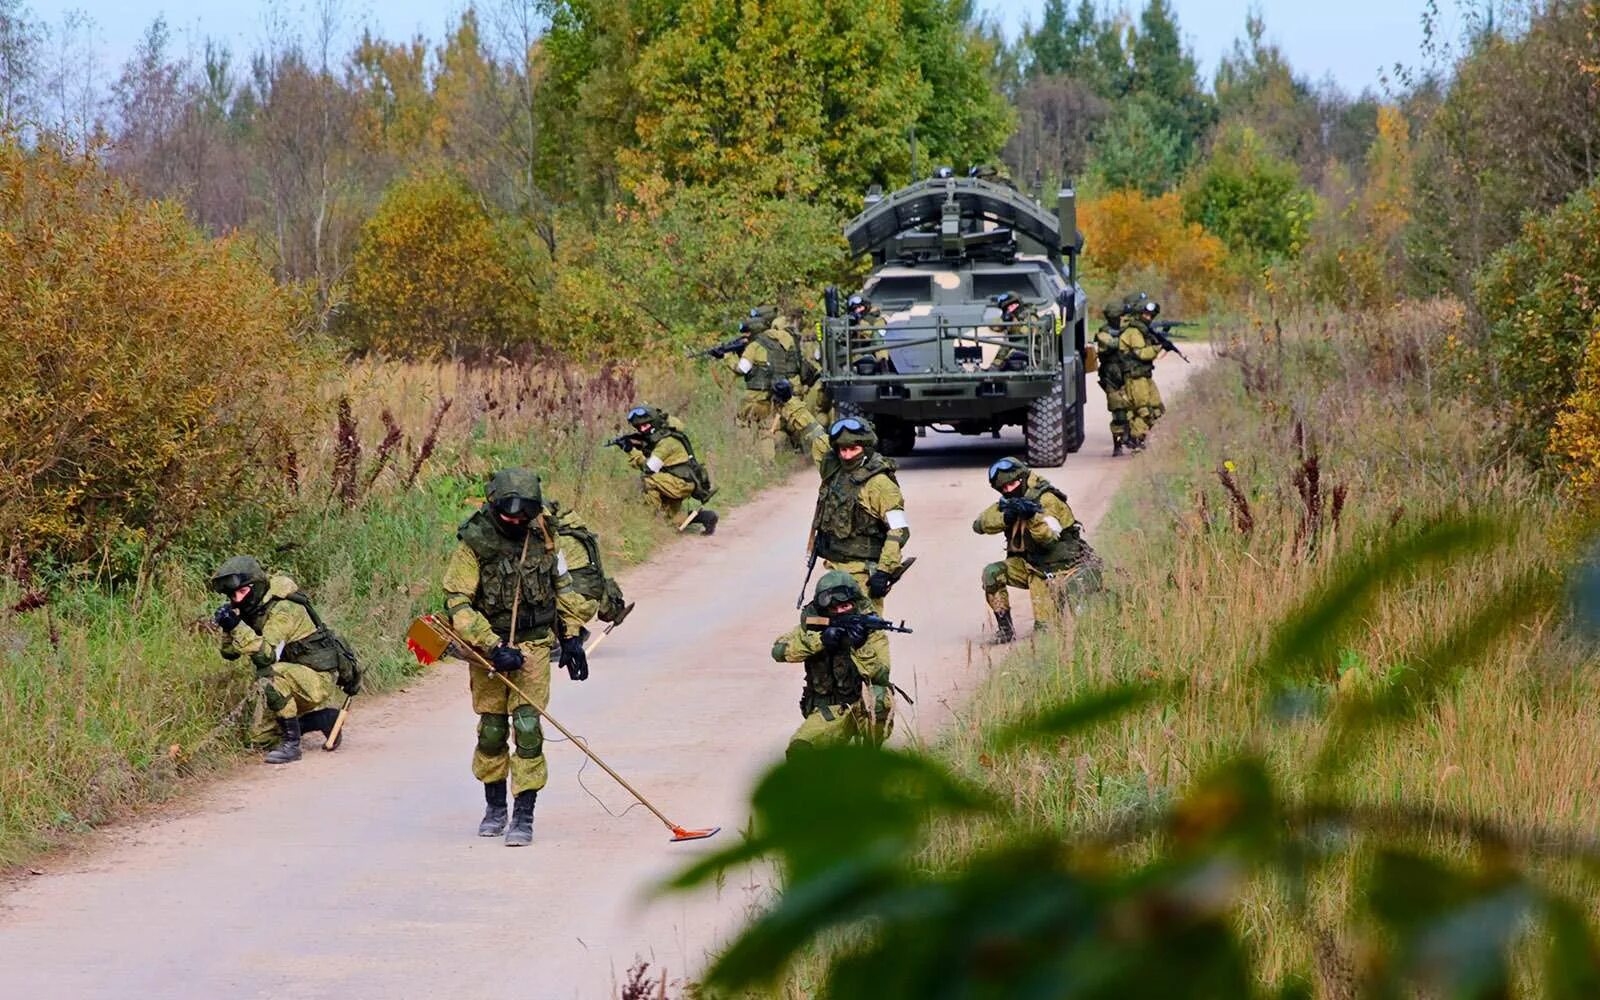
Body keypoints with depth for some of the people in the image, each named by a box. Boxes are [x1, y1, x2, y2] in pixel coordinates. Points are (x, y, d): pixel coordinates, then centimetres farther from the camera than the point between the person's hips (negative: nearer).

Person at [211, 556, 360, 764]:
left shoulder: (283, 609, -24)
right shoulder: (251, 609, 3)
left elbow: (266, 655, -34)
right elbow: (229, 653, 4)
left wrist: (237, 627, -41)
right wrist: (228, 627, -14)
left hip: (318, 677, -9)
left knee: (270, 675, -36)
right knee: (259, 736, 9)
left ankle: (291, 744, -25)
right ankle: (323, 719, 20)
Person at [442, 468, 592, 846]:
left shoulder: (541, 535, -3)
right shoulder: (473, 544, -15)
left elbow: (562, 586, 12)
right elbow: (458, 604, -20)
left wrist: (572, 637, 11)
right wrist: (493, 647, -27)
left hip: (533, 645, 1)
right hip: (487, 646, -1)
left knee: (527, 727, -9)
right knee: (492, 730, 8)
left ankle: (523, 815, -7)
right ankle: (494, 807, 28)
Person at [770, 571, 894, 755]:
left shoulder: (872, 631, -5)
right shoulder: (813, 626, 0)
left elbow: (881, 677, -17)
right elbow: (779, 650, -15)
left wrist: (860, 648, -32)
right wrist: (820, 639, -26)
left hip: (866, 712, -1)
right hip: (827, 713, 1)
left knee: (876, 696, -36)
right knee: (799, 750, -27)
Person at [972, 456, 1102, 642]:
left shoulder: (1046, 499, -17)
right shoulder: (1008, 503, 2)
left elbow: (1049, 537, -29)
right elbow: (979, 524, -10)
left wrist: (1033, 516, -45)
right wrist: (1006, 517, -26)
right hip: (1028, 565, 6)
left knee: (1045, 629, -14)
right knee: (992, 574, -21)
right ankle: (1005, 628, -8)